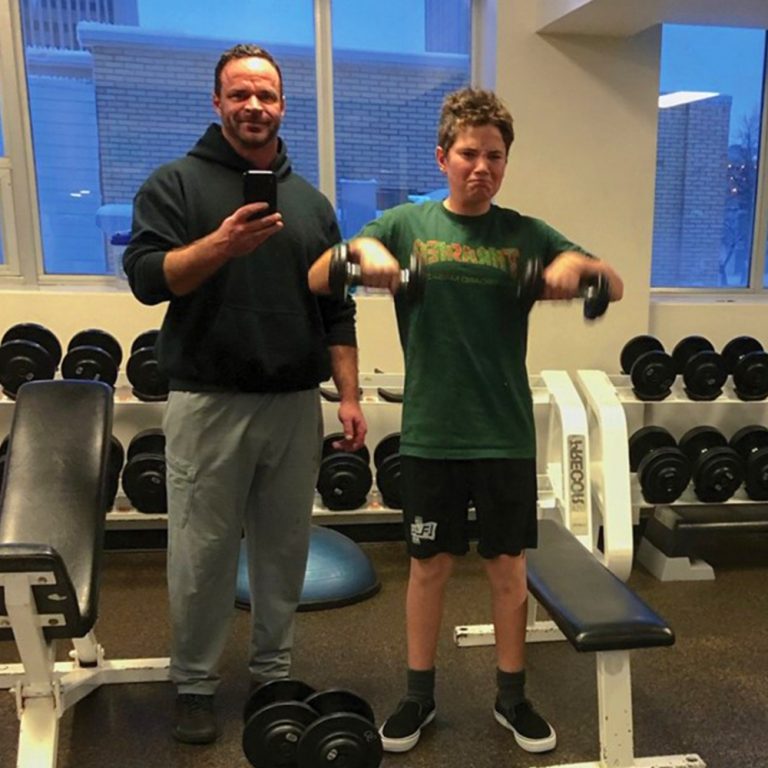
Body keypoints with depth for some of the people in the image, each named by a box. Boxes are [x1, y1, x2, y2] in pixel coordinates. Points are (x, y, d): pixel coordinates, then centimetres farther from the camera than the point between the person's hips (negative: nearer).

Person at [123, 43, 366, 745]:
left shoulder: (310, 201, 13)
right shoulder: (177, 183, 3)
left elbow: (336, 309, 13)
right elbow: (146, 277, -8)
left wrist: (349, 396, 6)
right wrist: (220, 244, -24)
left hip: (296, 404, 4)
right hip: (208, 403, -3)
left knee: (285, 547, 11)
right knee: (202, 553, 6)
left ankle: (273, 674, 30)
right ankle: (195, 685, 26)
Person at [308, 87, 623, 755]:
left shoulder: (527, 234, 3)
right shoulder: (407, 223, 1)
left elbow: (616, 287, 5)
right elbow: (317, 282, -3)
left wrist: (577, 262, -16)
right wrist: (361, 247, -23)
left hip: (507, 435, 1)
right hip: (431, 433, -1)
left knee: (509, 566, 11)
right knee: (430, 564, 11)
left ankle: (512, 697, 31)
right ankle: (420, 696, 30)